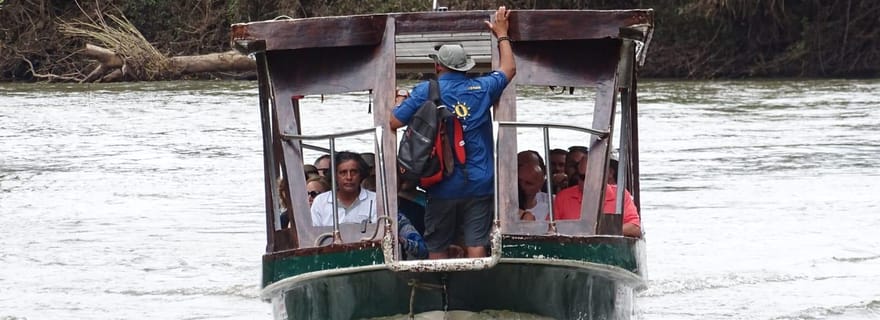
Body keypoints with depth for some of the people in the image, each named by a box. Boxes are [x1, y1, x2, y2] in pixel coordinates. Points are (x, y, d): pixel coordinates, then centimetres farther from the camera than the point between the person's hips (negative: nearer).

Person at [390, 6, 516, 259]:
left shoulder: (425, 92, -4)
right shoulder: (482, 88, 3)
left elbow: (393, 122, -4)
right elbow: (509, 69, 21)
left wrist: (395, 104, 18)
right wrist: (502, 34, 32)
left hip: (442, 187, -1)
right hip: (479, 184, 1)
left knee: (437, 248, 8)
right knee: (476, 246, -2)